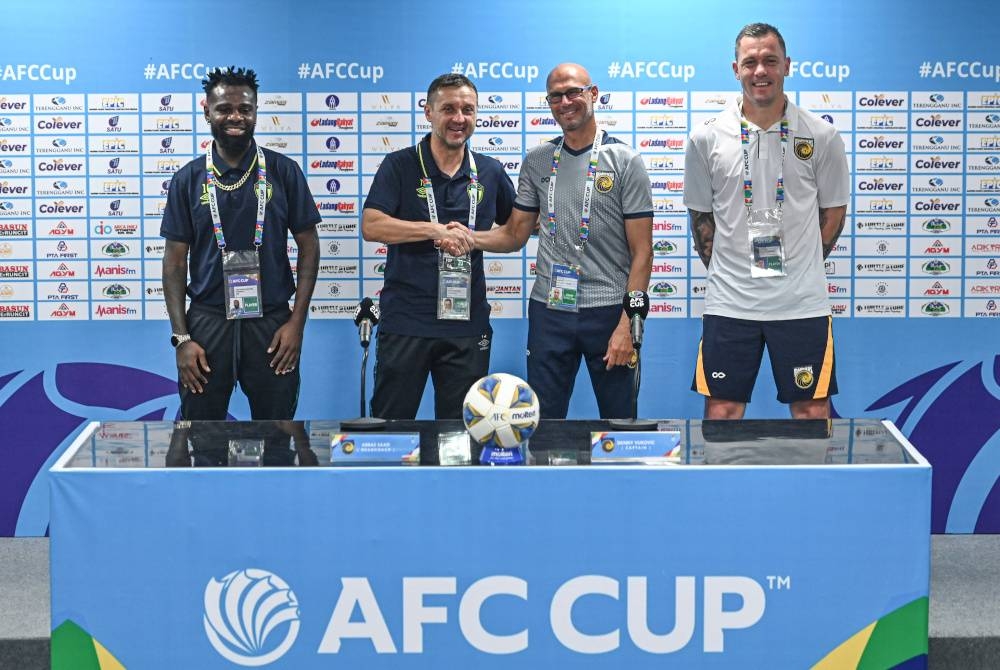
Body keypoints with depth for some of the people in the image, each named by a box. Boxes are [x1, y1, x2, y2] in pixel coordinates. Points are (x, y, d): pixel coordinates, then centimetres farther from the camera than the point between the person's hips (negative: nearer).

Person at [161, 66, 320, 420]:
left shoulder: (283, 172, 1)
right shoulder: (188, 179, 3)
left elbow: (308, 246, 3)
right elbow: (175, 261, 4)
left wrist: (297, 321, -4)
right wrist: (180, 337, -3)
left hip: (271, 322, 0)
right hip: (207, 321, 1)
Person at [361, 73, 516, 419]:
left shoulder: (490, 172, 8)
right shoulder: (399, 166, -1)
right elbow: (371, 226, -13)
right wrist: (436, 230, -21)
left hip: (467, 324, 3)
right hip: (405, 322, -3)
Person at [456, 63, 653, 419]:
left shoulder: (625, 160, -3)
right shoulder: (536, 161, 10)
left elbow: (641, 251, -6)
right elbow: (516, 234, 13)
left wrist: (627, 324, -13)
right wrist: (470, 238, -9)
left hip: (609, 310, -3)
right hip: (549, 310, 3)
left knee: (618, 418, 6)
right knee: (542, 420, 7)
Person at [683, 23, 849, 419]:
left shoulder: (822, 137, -1)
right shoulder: (706, 139, 1)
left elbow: (833, 211, 8)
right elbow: (701, 216, 9)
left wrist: (799, 268, 7)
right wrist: (726, 272, 6)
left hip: (803, 303, 0)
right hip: (729, 303, 1)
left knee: (812, 410, 5)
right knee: (721, 411, 4)